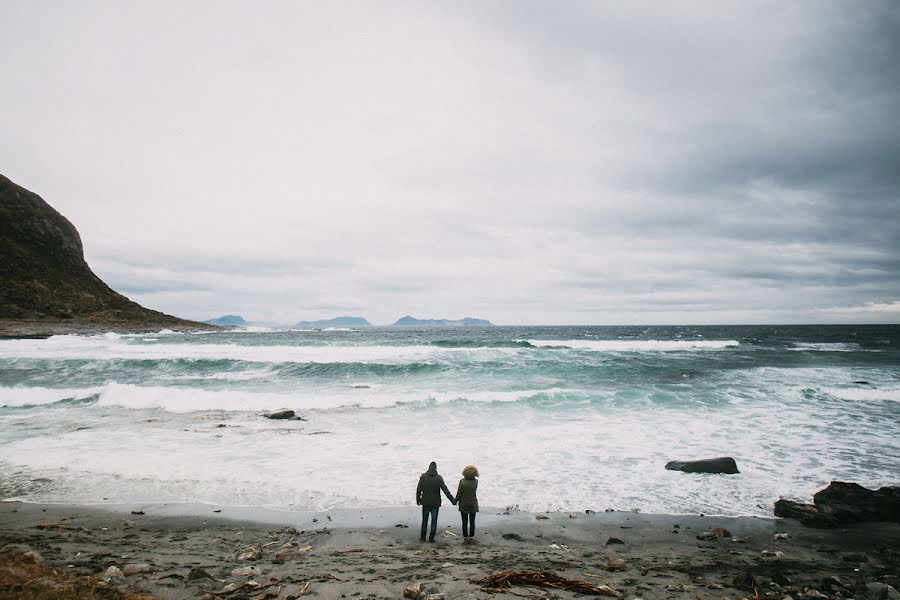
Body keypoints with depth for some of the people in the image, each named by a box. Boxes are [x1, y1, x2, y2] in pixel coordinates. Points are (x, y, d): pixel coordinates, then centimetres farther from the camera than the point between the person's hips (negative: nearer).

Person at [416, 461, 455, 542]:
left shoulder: (423, 476, -5)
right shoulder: (439, 478, -9)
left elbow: (418, 489, -1)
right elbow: (446, 490, -9)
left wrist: (418, 499, 11)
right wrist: (453, 500, -4)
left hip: (425, 502, 1)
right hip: (435, 503, -1)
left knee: (424, 520, 12)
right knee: (434, 520, 7)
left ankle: (423, 537, 17)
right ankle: (431, 538, 9)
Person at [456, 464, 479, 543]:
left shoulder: (462, 481, -14)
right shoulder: (476, 481, -9)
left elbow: (459, 493, -10)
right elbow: (474, 490, 4)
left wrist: (456, 501, 6)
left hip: (463, 504, -1)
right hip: (473, 504, 1)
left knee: (464, 522, 8)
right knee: (472, 522, 11)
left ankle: (465, 538, 12)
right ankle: (471, 538, 15)